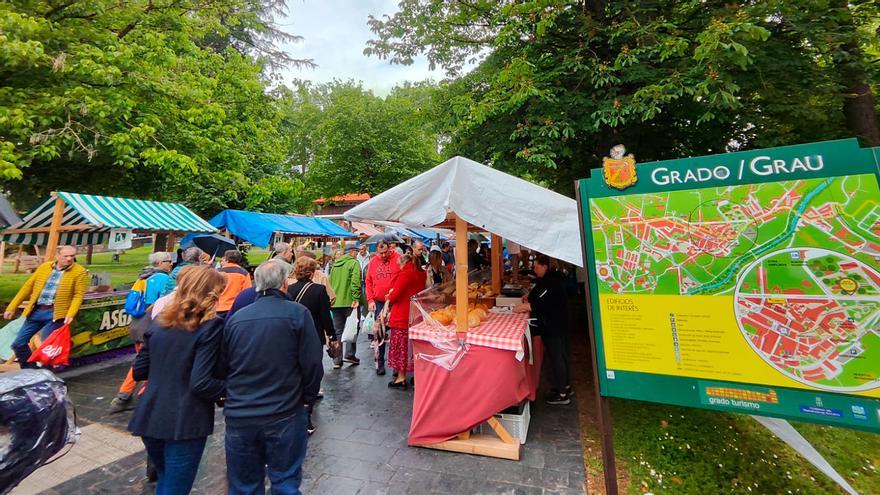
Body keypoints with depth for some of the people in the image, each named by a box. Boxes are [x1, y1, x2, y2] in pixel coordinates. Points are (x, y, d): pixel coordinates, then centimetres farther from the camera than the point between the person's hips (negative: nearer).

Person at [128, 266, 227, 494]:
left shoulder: (159, 321, 3)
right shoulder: (210, 326, -18)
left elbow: (139, 371, 10)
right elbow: (200, 384, -22)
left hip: (150, 417, 7)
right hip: (184, 423, -7)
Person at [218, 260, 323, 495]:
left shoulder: (235, 318, -2)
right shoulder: (297, 313, -14)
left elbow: (221, 368, 7)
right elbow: (312, 365, -13)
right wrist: (307, 400, 3)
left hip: (239, 417, 4)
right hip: (285, 416, -3)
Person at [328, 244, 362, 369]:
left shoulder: (335, 264, 14)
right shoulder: (354, 263, -7)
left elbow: (330, 282, 16)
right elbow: (355, 282, -18)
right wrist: (356, 298, -20)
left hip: (335, 302, 6)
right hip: (348, 301, -6)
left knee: (337, 331, 12)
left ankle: (337, 360, 14)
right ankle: (349, 354, 7)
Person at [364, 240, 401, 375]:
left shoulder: (398, 259, -6)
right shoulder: (373, 262, 5)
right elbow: (368, 282, 10)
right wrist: (370, 300, 3)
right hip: (379, 303, 3)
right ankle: (380, 362, 21)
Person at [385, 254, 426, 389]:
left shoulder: (405, 274, -14)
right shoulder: (421, 273, 7)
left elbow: (395, 294, -20)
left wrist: (389, 298, 3)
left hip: (402, 315, -7)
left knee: (400, 345, 4)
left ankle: (401, 378, 11)